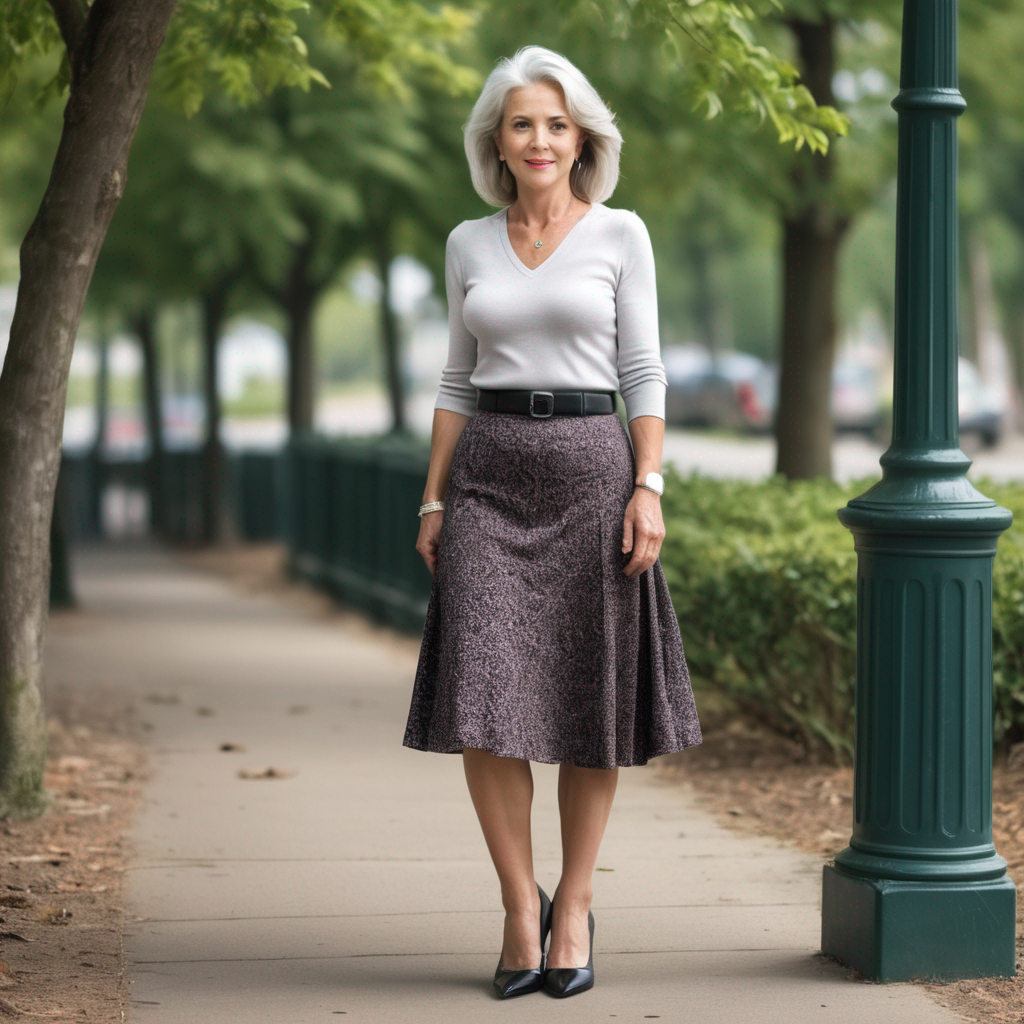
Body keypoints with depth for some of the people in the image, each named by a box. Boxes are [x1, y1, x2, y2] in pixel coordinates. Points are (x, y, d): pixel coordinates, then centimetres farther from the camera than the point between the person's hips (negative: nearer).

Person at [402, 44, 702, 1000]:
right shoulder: (469, 244, 10)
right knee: (483, 701, -9)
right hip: (488, 479, 2)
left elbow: (643, 371, 0)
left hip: (589, 469, -2)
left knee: (588, 703, 2)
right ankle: (519, 904, 5)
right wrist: (433, 501, 6)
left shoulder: (620, 234, 2)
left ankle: (573, 905, 18)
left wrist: (648, 488, -10)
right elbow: (458, 380, 12)